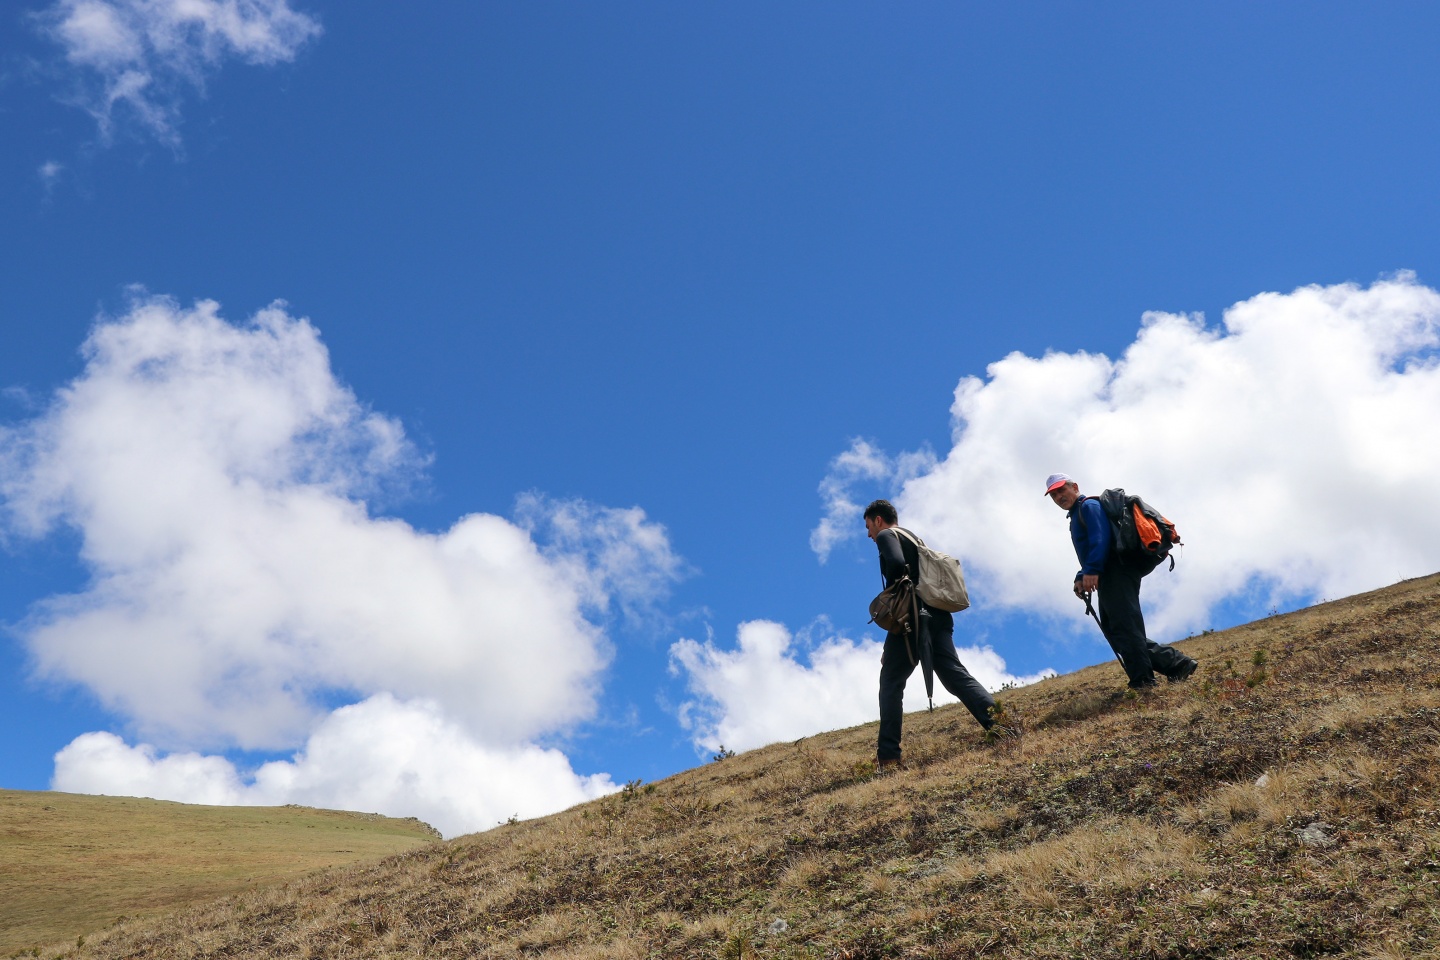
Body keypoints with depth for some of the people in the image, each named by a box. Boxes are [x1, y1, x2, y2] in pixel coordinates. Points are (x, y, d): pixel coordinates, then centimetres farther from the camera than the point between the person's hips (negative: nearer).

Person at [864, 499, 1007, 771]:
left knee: (891, 683, -2)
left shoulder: (886, 536, 3)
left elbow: (897, 565, -20)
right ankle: (998, 722, -19)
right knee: (955, 675, 1)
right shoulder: (913, 538, 29)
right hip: (937, 616, 8)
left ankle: (888, 756, -6)